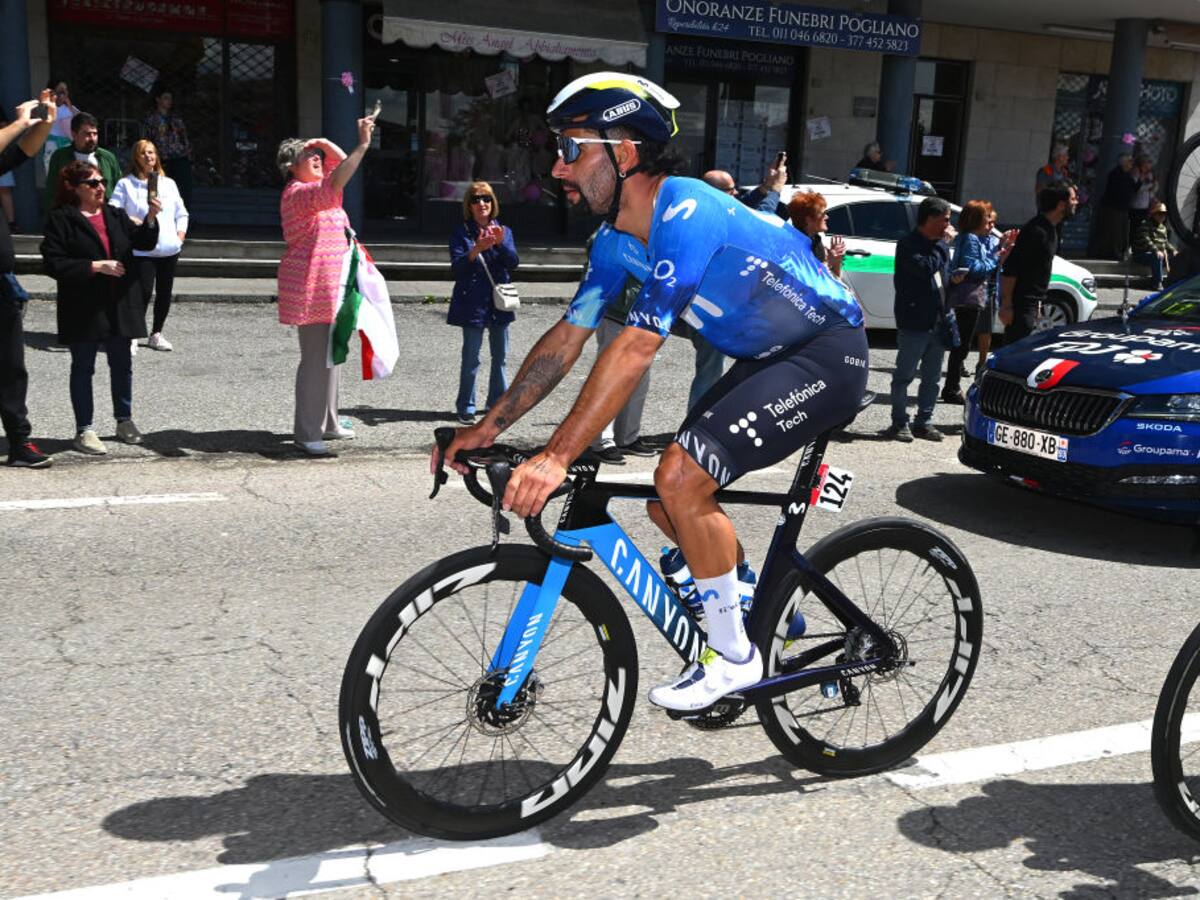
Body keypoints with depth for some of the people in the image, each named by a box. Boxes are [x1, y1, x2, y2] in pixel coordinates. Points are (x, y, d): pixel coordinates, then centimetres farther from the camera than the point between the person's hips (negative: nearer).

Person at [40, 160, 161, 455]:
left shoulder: (116, 215, 11)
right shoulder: (61, 219, -6)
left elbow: (144, 243, 2)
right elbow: (53, 263, -13)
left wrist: (150, 219, -15)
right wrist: (96, 266, -18)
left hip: (120, 304, 5)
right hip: (83, 307, -5)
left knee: (122, 365, 13)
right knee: (83, 367, 5)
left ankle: (124, 421, 27)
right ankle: (84, 430, 11)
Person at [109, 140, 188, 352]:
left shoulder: (168, 183, 13)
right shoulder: (125, 184, 0)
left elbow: (181, 212, 18)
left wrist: (180, 234, 6)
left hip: (169, 249, 5)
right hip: (141, 250, -5)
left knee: (165, 293, 10)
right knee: (143, 292, -14)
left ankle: (156, 334, 24)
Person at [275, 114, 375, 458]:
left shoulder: (314, 187, 15)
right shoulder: (297, 193, -14)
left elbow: (340, 163, 24)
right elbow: (335, 184, -31)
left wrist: (322, 143, 6)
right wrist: (363, 145, -34)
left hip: (329, 287, 10)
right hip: (310, 289, -10)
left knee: (329, 355, 16)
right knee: (315, 359, -9)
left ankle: (327, 423, 26)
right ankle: (307, 435, -5)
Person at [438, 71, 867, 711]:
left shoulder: (686, 215, -28)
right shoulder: (618, 238, 1)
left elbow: (635, 350, -34)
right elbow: (566, 338, 3)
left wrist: (556, 457, -36)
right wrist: (488, 427, -1)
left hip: (826, 354, -9)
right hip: (765, 359, 9)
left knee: (679, 478, -22)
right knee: (668, 500, 4)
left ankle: (735, 658, -4)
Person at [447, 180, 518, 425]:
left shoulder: (504, 232, 9)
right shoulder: (461, 234, 0)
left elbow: (514, 262, -3)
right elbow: (456, 267, -10)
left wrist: (501, 243, -21)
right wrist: (476, 250, -26)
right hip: (473, 303, -4)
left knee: (500, 356, 11)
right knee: (471, 359, -3)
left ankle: (498, 401, 24)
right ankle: (465, 407, 6)